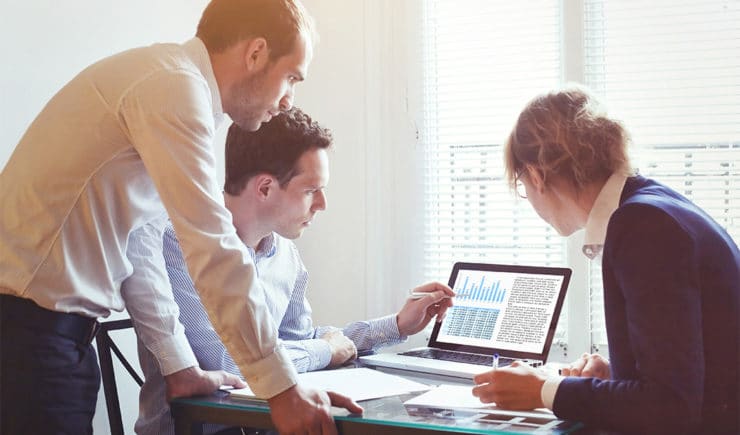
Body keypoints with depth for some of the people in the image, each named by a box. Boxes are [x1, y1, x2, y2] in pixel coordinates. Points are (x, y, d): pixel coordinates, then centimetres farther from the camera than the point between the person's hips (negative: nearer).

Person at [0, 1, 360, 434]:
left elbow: (138, 243, 13)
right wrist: (283, 388, -16)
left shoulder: (172, 82, 11)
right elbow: (215, 251, -21)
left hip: (57, 323, 9)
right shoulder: (174, 87, -17)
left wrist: (181, 367, 12)